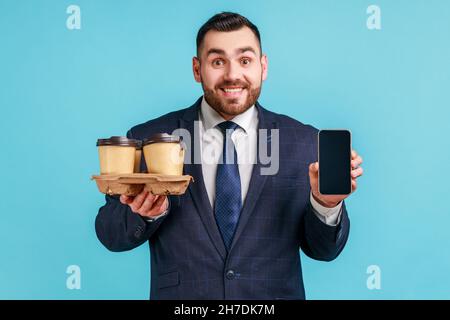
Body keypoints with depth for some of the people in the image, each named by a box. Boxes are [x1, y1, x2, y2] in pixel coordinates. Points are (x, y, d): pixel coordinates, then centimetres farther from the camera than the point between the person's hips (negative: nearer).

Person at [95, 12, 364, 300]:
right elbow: (110, 236, -6)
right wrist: (148, 213, -25)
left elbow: (323, 250, -4)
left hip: (274, 295, 1)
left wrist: (326, 204, -23)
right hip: (179, 297, 0)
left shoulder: (304, 142, -6)